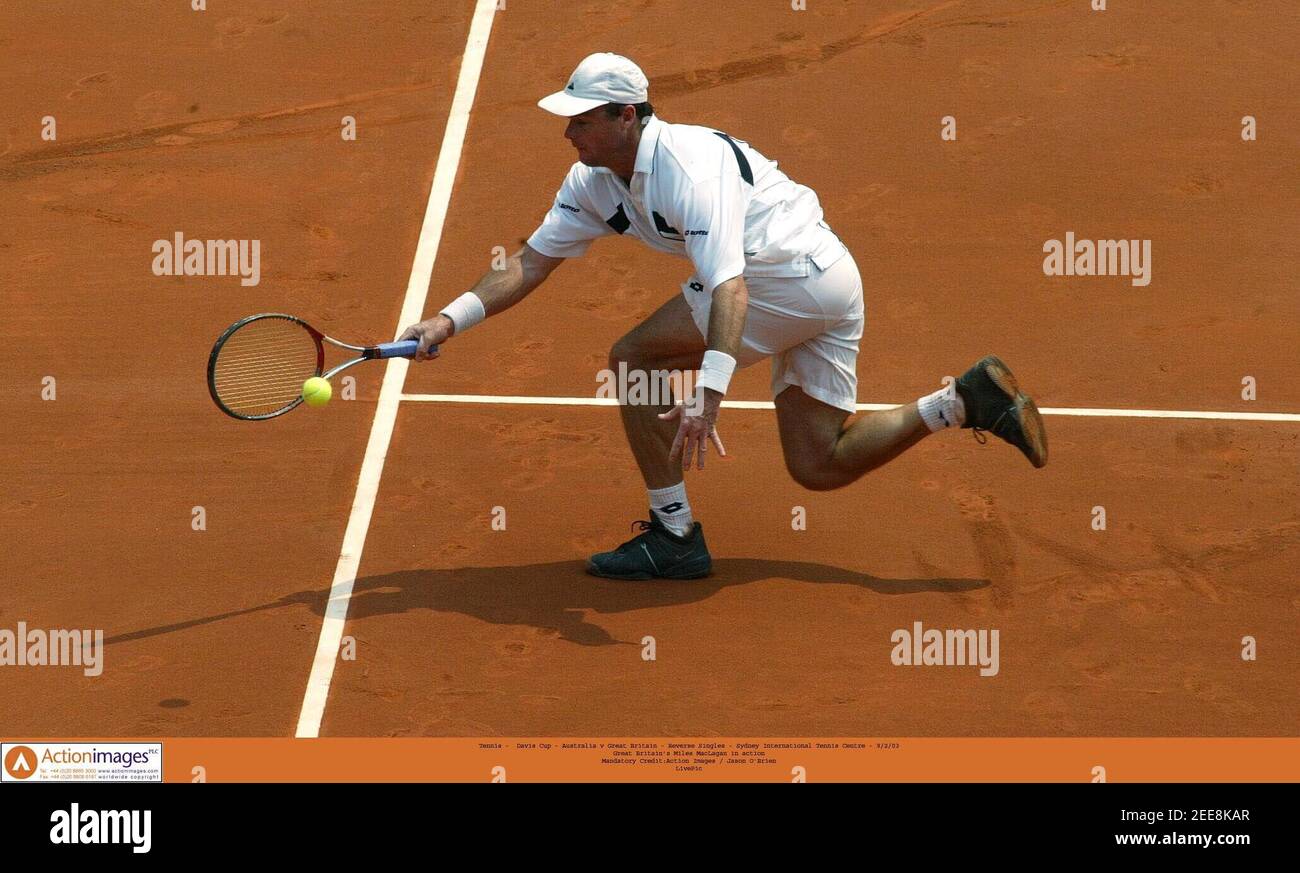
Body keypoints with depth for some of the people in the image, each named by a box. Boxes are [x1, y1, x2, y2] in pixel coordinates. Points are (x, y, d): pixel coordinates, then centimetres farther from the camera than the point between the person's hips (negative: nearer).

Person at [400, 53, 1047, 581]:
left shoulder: (690, 167, -25)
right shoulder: (593, 182, 3)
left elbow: (728, 283, -36)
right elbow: (532, 261, 7)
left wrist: (709, 394, -47)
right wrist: (451, 319, -6)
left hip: (794, 270, -10)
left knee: (634, 359, -9)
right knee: (819, 467, 12)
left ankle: (674, 537, -5)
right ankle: (969, 400, 11)